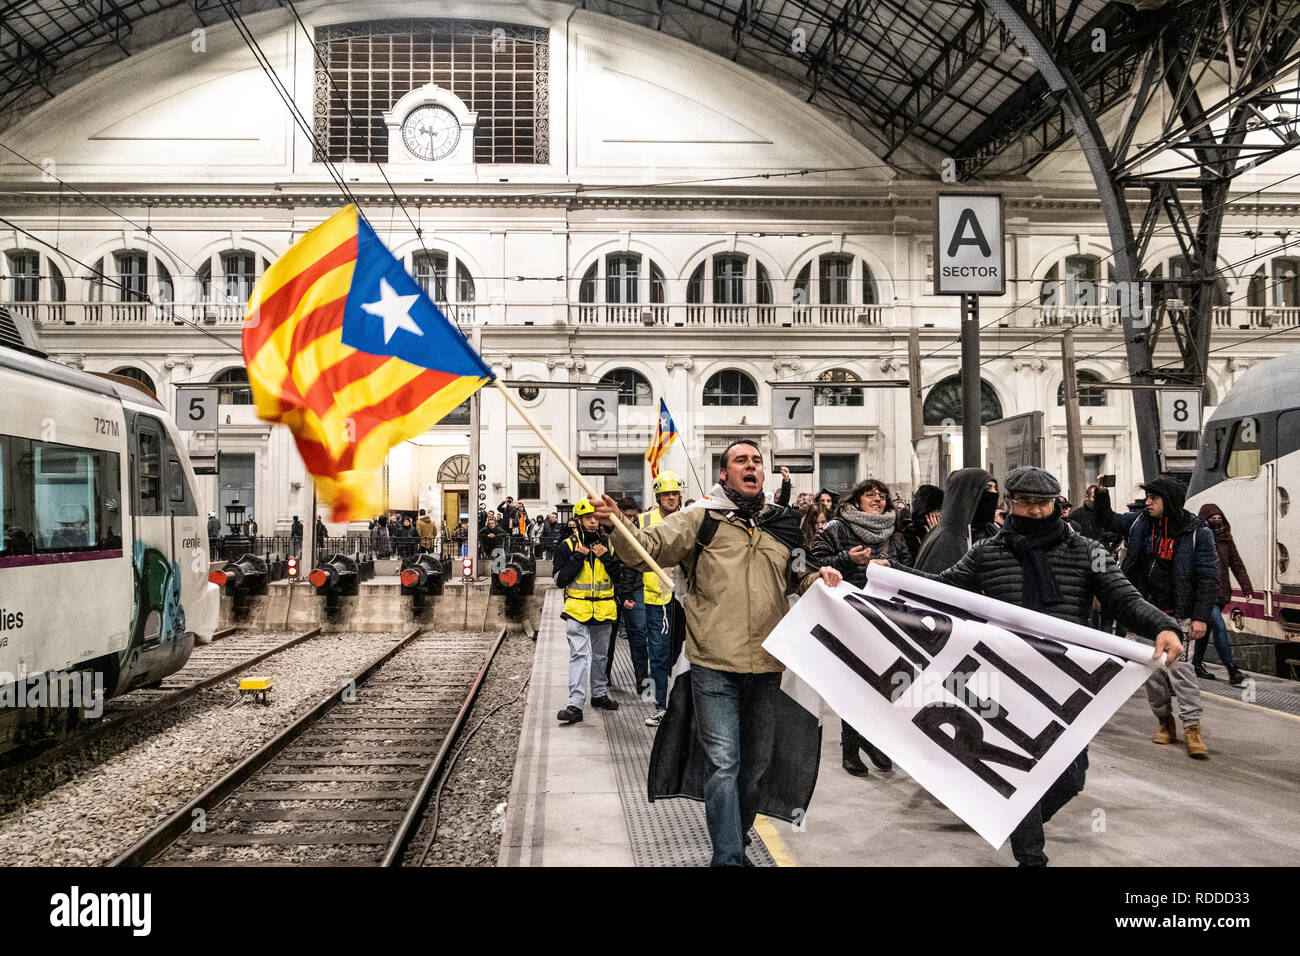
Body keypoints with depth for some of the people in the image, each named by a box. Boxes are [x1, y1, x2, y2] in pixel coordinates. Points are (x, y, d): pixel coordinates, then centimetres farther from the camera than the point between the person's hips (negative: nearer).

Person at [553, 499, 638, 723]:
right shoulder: (568, 545, -2)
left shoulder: (609, 544, 6)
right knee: (580, 654, -14)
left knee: (600, 655, 17)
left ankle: (600, 694, 32)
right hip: (577, 611, -3)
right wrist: (578, 558, -15)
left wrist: (607, 558, -11)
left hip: (604, 610, 3)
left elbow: (621, 577, 4)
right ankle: (575, 705, -17)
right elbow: (559, 580, -5)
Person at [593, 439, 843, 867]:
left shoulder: (784, 523, 11)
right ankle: (728, 857, 6)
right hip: (715, 664, -5)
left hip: (767, 665, 5)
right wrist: (617, 525, -27)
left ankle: (738, 838, 39)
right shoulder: (702, 518, -2)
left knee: (756, 763, 19)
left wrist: (818, 578, 4)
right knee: (723, 763, -6)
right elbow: (647, 549, -9)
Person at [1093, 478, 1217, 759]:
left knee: (1179, 665, -13)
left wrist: (1201, 617, -13)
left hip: (1176, 613, -5)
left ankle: (1192, 727, -6)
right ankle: (1165, 721, 20)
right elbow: (1108, 520, 22)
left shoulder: (1197, 532, -8)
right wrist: (1102, 496, 5)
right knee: (1151, 668, 7)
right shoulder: (1140, 522, 4)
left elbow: (1209, 577, -8)